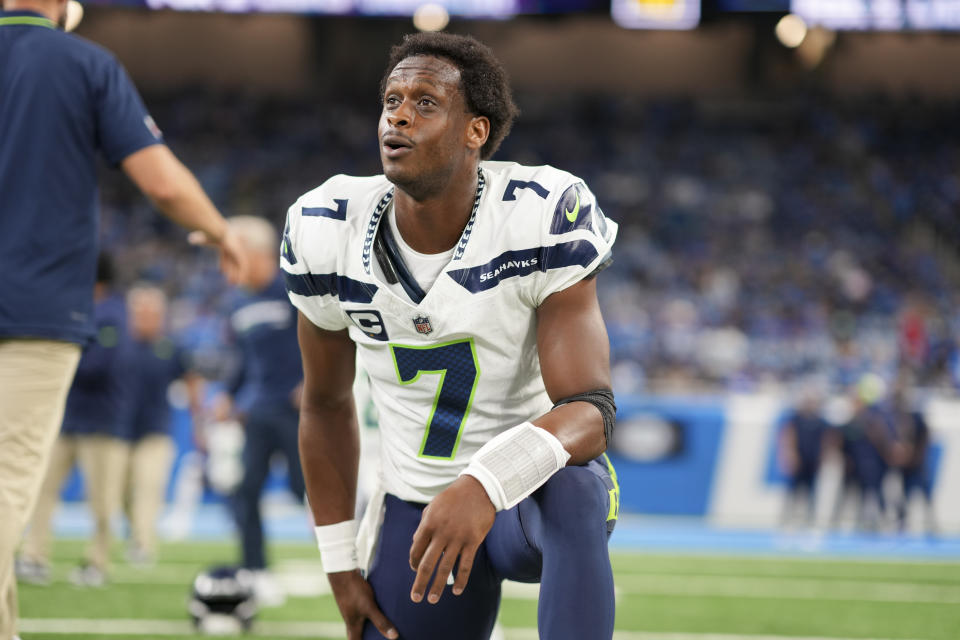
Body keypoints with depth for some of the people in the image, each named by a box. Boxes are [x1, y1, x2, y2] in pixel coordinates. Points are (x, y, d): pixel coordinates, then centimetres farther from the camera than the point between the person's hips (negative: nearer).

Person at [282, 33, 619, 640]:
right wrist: (340, 562, 8)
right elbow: (327, 403, 9)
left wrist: (487, 483, -47)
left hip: (531, 489, -4)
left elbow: (589, 411, -27)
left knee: (572, 487, -37)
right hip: (413, 509, 5)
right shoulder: (327, 231, -7)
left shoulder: (544, 218, -20)